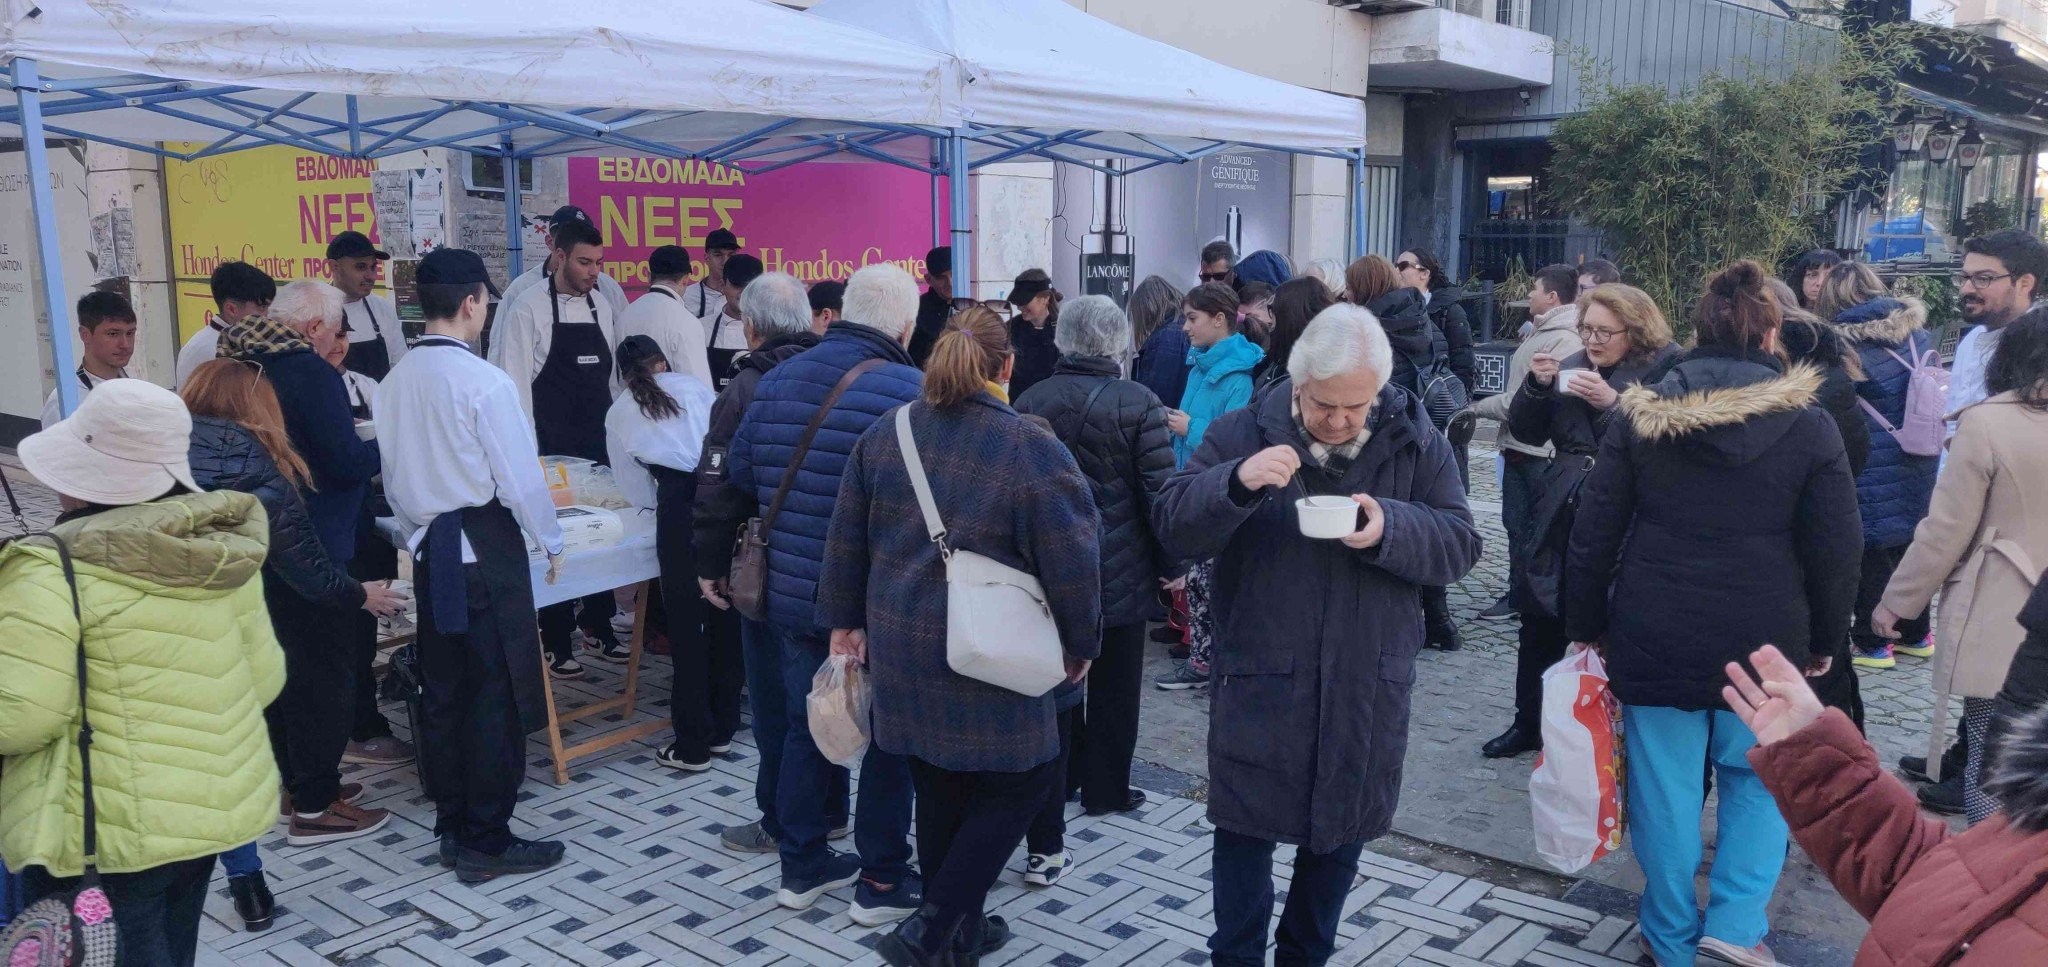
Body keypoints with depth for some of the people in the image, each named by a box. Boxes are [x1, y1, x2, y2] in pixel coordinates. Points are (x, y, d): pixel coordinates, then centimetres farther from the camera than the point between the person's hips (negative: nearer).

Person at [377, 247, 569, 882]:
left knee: (443, 691, 15)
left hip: (429, 552, 7)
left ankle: (452, 827, 26)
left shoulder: (395, 381, 4)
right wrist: (550, 541, 1)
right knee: (496, 698, 1)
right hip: (486, 551, -7)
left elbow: (393, 477, 12)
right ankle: (487, 842, 7)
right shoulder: (484, 382, -16)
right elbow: (521, 477, -15)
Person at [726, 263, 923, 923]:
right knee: (891, 738, 10)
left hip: (792, 596, 5)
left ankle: (802, 867, 29)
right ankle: (882, 881, 19)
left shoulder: (774, 383, 2)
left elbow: (738, 473, 11)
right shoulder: (908, 391, -17)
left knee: (806, 727, 18)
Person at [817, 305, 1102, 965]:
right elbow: (1072, 562, -10)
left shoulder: (884, 434, 4)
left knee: (939, 787, 18)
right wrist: (1081, 644, 4)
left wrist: (845, 621, 19)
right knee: (1021, 779, 10)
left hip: (901, 646, 6)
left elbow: (847, 538, 9)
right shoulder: (1031, 449, -12)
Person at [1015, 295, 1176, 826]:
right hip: (1121, 573, -3)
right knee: (1114, 690, 14)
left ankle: (1046, 827, 12)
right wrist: (1170, 563, -1)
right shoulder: (1138, 404, -12)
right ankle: (1105, 788, 28)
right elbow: (1159, 491, -13)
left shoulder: (1029, 402, -1)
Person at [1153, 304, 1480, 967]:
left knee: (1342, 826, 15)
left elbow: (1459, 544, -3)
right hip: (1260, 677, -2)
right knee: (1245, 825, 5)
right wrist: (1237, 482, -30)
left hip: (1367, 683, 2)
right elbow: (1174, 529, -11)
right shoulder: (1242, 434, -5)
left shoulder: (1415, 441, 0)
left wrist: (1390, 528, -23)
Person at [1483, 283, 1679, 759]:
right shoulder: (1570, 366, 11)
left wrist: (1612, 402, -24)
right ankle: (1529, 724, 26)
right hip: (1561, 516, 6)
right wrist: (1536, 385, -6)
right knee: (1539, 618, 11)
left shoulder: (1663, 369, -5)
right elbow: (1527, 433, 10)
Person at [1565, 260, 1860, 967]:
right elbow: (1836, 550, -1)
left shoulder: (1639, 416, -1)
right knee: (1757, 779, 19)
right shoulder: (1809, 427, -4)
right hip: (1765, 640, 0)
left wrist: (1585, 625, 10)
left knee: (1665, 788, 9)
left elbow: (1594, 533, 0)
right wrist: (1824, 640, 12)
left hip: (1654, 639, 1)